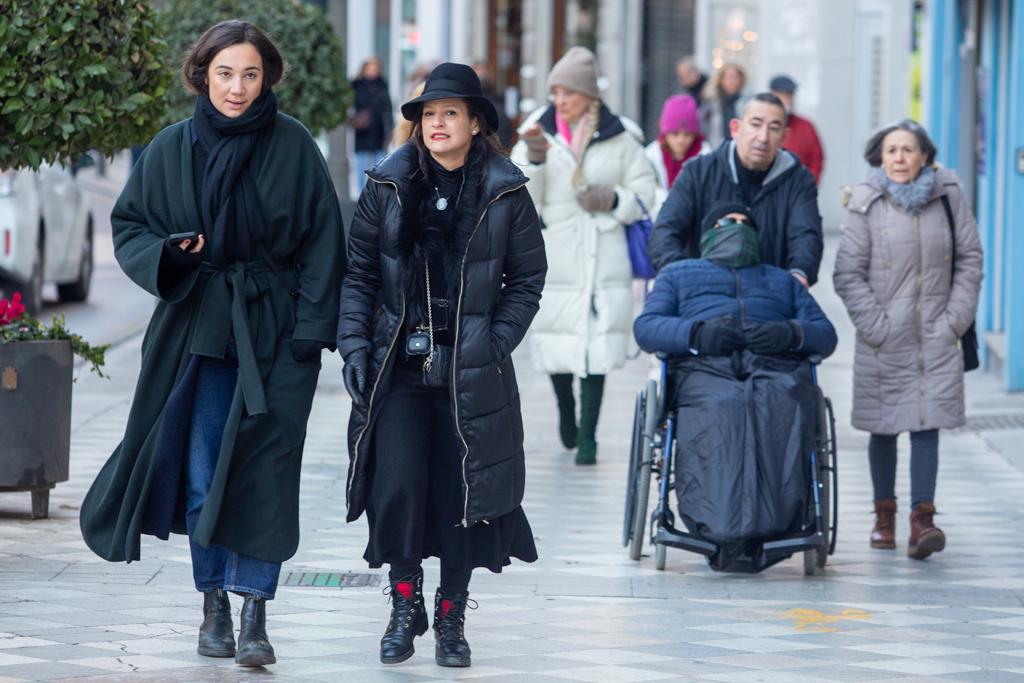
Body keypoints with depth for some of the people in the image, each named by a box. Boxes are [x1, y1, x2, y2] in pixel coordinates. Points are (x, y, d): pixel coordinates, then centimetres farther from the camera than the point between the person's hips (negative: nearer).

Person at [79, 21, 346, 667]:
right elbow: (128, 225, 11)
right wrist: (165, 254, -11)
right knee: (203, 473, 2)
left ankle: (255, 614, -4)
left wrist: (312, 334, -7)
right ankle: (214, 605, 15)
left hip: (275, 331, -2)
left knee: (264, 473, -7)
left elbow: (322, 243, -2)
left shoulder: (293, 146, -3)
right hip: (200, 328, 2)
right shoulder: (172, 148, 3)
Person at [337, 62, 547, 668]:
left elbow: (528, 280, 5)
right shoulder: (389, 186, 3)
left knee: (461, 493, 3)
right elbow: (358, 272, 7)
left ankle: (451, 617, 17)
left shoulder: (506, 194, 0)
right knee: (397, 487, -9)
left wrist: (493, 347, -5)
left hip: (471, 374, -1)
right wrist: (355, 345, -3)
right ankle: (405, 606, 10)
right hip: (399, 368, 1)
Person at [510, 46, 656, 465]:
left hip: (602, 256, -1)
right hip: (553, 254, 1)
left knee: (597, 345, -7)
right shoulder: (538, 134, 6)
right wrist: (534, 159, -15)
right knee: (556, 340, 6)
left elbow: (644, 194, 9)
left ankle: (587, 434, -3)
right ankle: (566, 410, 34)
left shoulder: (619, 139, 4)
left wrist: (613, 200, -10)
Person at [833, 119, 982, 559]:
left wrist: (955, 319, 0)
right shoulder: (867, 204, -3)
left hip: (937, 340, 0)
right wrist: (875, 325, -10)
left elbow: (970, 259, 8)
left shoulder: (948, 197, 2)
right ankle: (884, 515, 21)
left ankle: (922, 519, -13)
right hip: (884, 341, 0)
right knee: (883, 429, 8)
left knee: (927, 427, -8)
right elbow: (848, 273, -2)